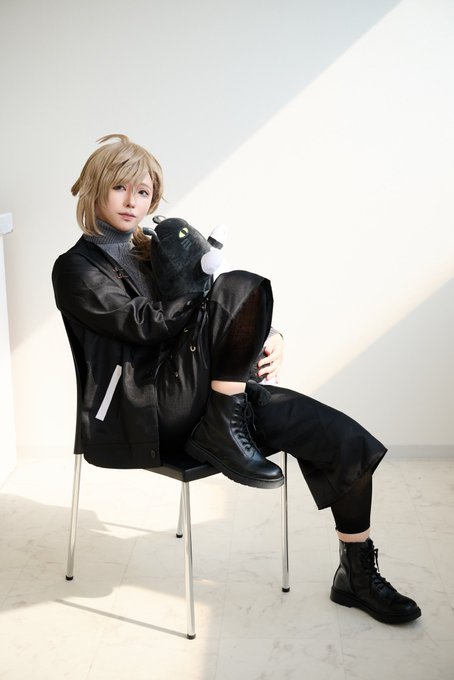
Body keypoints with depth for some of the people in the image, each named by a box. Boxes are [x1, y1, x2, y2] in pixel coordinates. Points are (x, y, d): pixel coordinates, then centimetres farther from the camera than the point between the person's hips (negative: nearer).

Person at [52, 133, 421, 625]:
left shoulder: (156, 250, 24)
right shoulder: (76, 268, 3)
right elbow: (145, 323, -13)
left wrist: (266, 338, -1)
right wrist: (215, 291, -8)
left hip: (198, 397, 7)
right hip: (142, 414, -7)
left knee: (347, 439, -8)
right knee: (242, 287, -26)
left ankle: (357, 575, 9)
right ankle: (222, 435, -19)